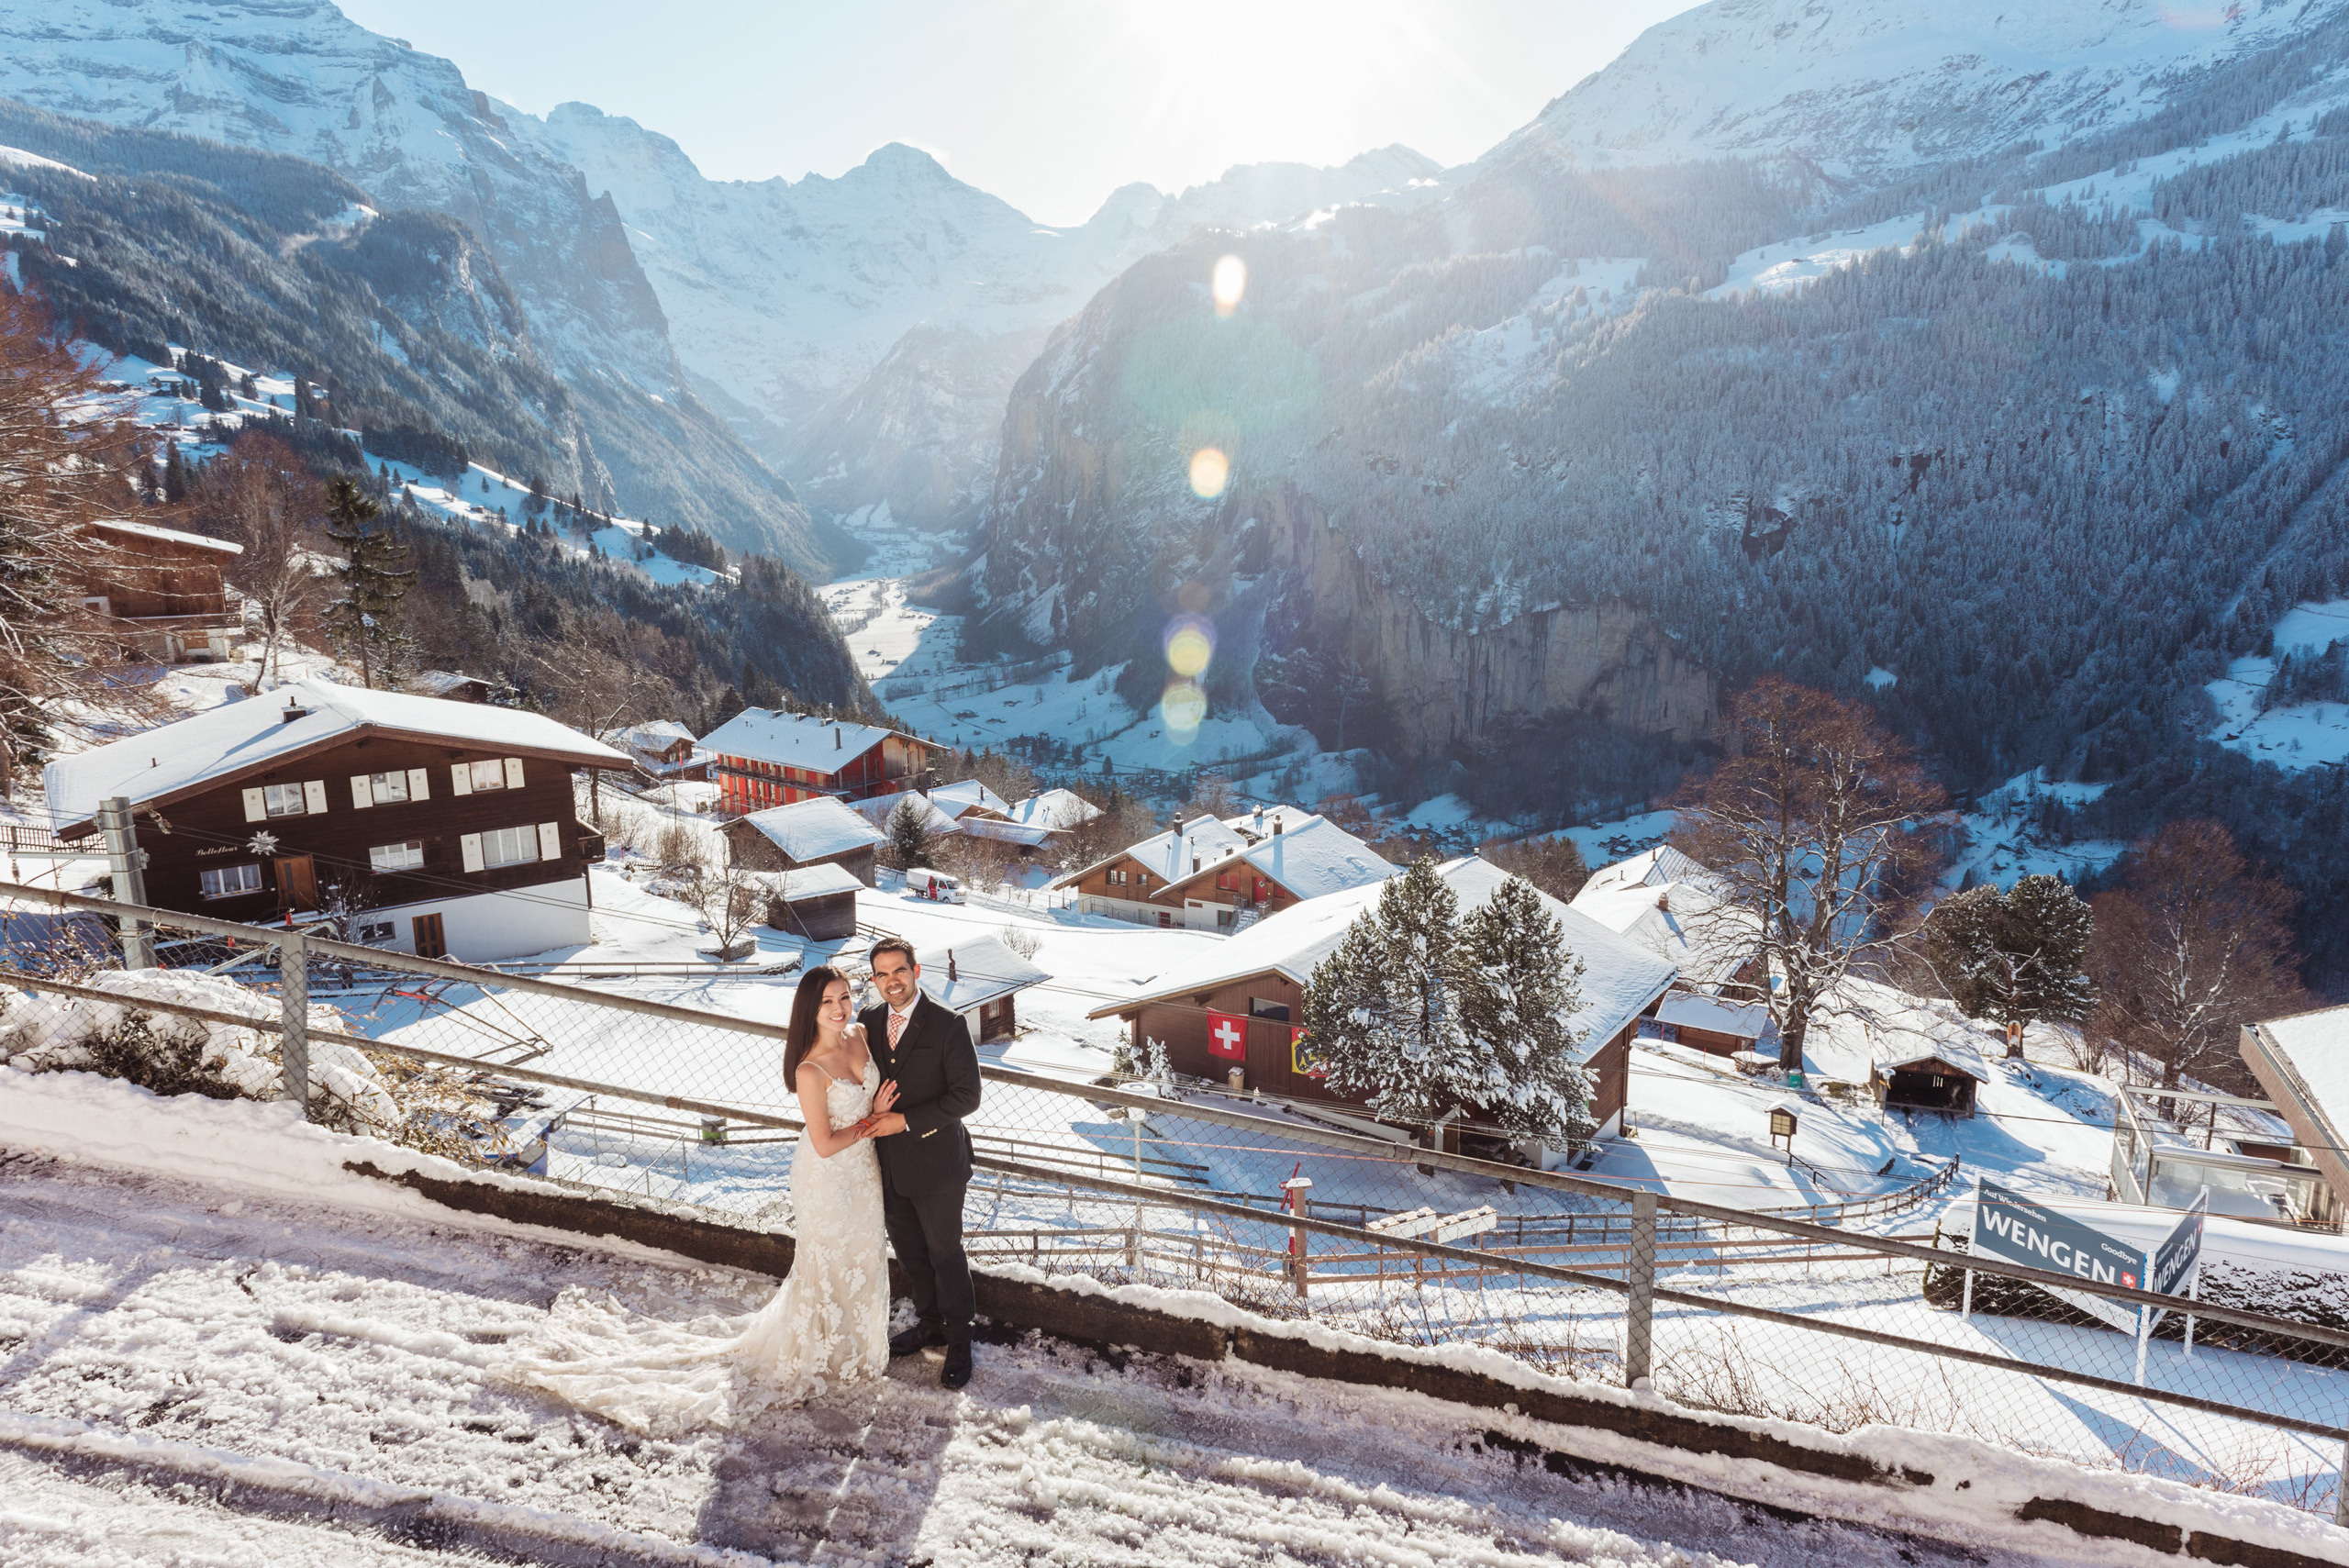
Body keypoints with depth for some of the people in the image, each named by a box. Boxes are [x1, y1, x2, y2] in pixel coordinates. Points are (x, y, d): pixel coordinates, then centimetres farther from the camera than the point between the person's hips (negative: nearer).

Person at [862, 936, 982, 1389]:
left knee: (945, 1253, 11)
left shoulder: (948, 1025, -17)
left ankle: (959, 1339, 30)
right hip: (888, 1163, 5)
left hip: (936, 1165, -5)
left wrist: (906, 1122, -21)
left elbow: (966, 1095, -19)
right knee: (909, 1252, 21)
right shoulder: (869, 1021, 0)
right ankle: (929, 1324, 42)